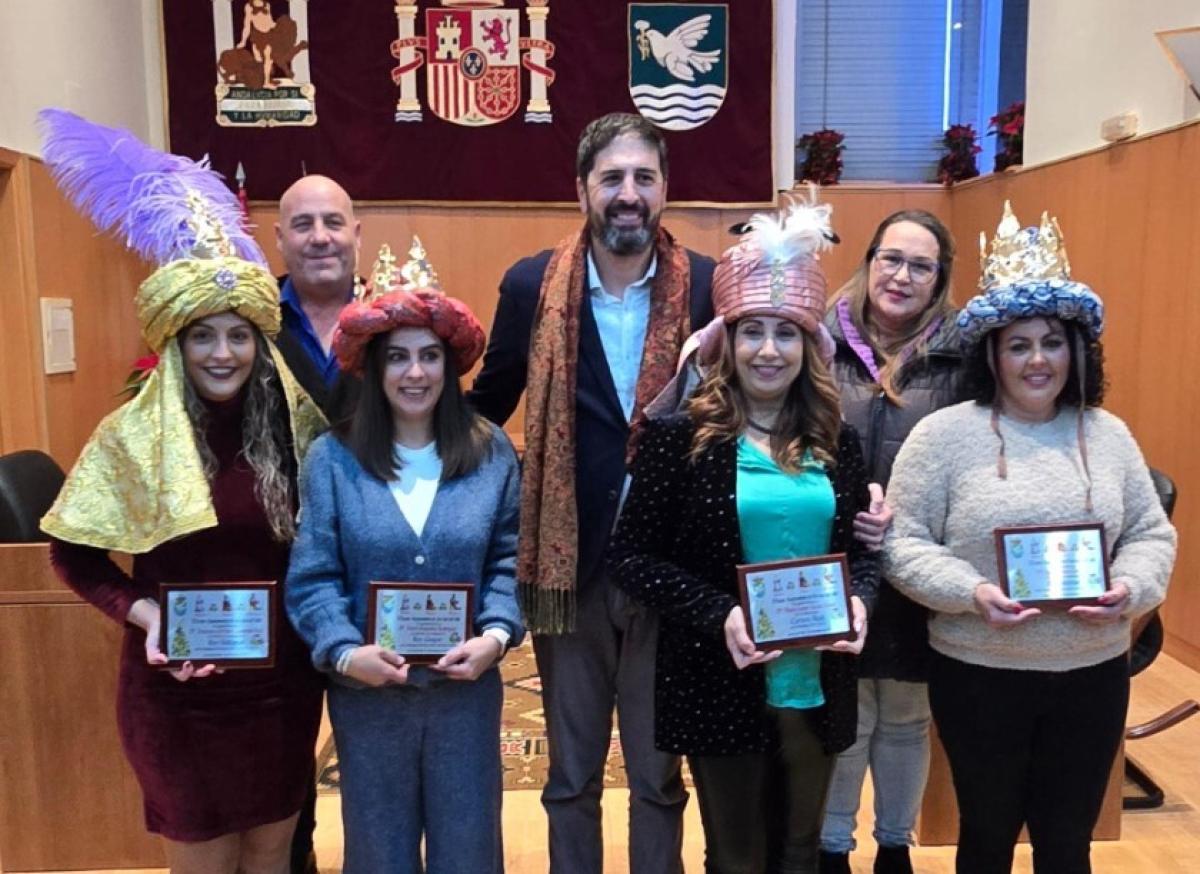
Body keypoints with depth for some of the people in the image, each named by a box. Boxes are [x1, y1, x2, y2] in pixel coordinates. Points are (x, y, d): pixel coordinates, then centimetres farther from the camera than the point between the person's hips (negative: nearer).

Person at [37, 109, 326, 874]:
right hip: (179, 689, -2)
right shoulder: (130, 437, -10)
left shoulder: (298, 422, -5)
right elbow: (73, 555, -3)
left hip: (282, 681, 2)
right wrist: (142, 613, -17)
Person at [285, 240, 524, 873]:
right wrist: (344, 651, -20)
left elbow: (507, 561, 0)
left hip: (466, 686, 1)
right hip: (367, 692, 0)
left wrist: (495, 636, -14)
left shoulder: (491, 452, -2)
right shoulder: (332, 458, -6)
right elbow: (312, 577, -7)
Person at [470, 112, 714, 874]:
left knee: (659, 773, 17)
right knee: (571, 774, 18)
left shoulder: (707, 286, -5)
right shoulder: (532, 286, -3)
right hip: (570, 562, 1)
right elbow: (487, 406, 7)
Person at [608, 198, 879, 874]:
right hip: (720, 686, -3)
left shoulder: (838, 442, 3)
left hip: (817, 688, 4)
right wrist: (719, 616, -20)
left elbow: (864, 547, 10)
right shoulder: (679, 437, -9)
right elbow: (631, 555, -9)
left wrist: (858, 601, -11)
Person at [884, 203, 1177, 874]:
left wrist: (1132, 589, -12)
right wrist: (971, 593, -24)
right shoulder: (945, 433, -9)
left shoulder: (1108, 434, 4)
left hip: (1095, 676, 3)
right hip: (978, 676, -3)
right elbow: (905, 543, -10)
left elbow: (1152, 533, 7)